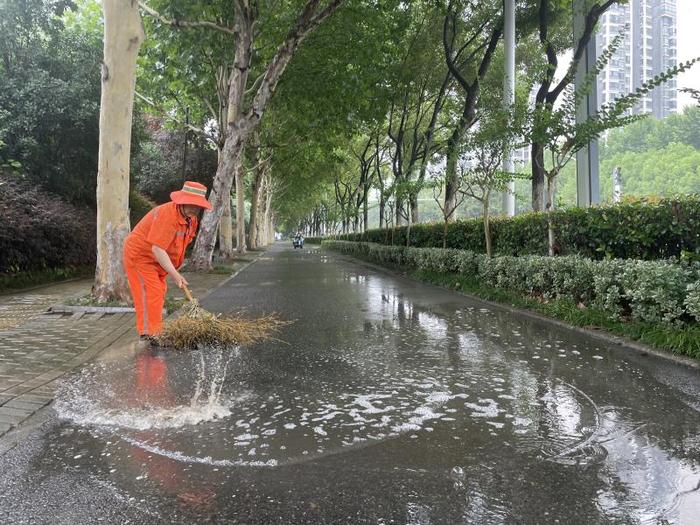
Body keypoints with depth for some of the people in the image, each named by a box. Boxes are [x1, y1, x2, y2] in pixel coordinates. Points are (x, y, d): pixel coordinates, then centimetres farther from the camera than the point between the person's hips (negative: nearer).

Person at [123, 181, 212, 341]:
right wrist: (174, 274, -34)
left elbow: (179, 244, 12)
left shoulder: (191, 218, -2)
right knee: (150, 292, -14)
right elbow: (157, 249, -35)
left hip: (157, 259, 10)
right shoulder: (167, 214, -32)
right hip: (140, 255, -10)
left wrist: (174, 271, 9)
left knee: (159, 293, 14)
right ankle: (148, 333, -10)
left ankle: (154, 330, 24)